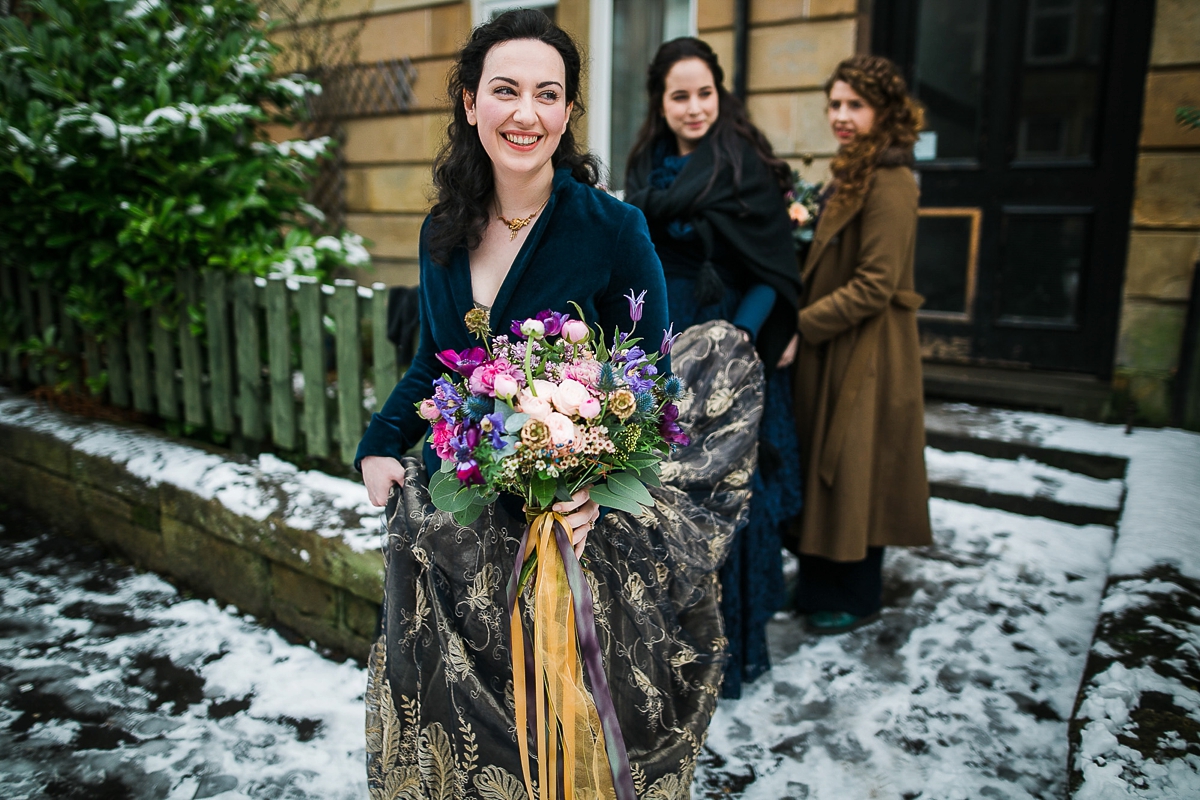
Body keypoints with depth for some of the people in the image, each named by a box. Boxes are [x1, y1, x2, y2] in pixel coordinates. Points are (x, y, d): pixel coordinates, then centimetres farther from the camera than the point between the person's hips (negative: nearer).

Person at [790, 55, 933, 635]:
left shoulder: (888, 183, -17)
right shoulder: (853, 175, 15)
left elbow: (875, 285, -21)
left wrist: (802, 325, -18)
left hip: (866, 354, -9)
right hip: (835, 348, 9)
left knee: (854, 473, 3)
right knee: (826, 469, 16)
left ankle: (858, 598, 22)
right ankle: (823, 584, 32)